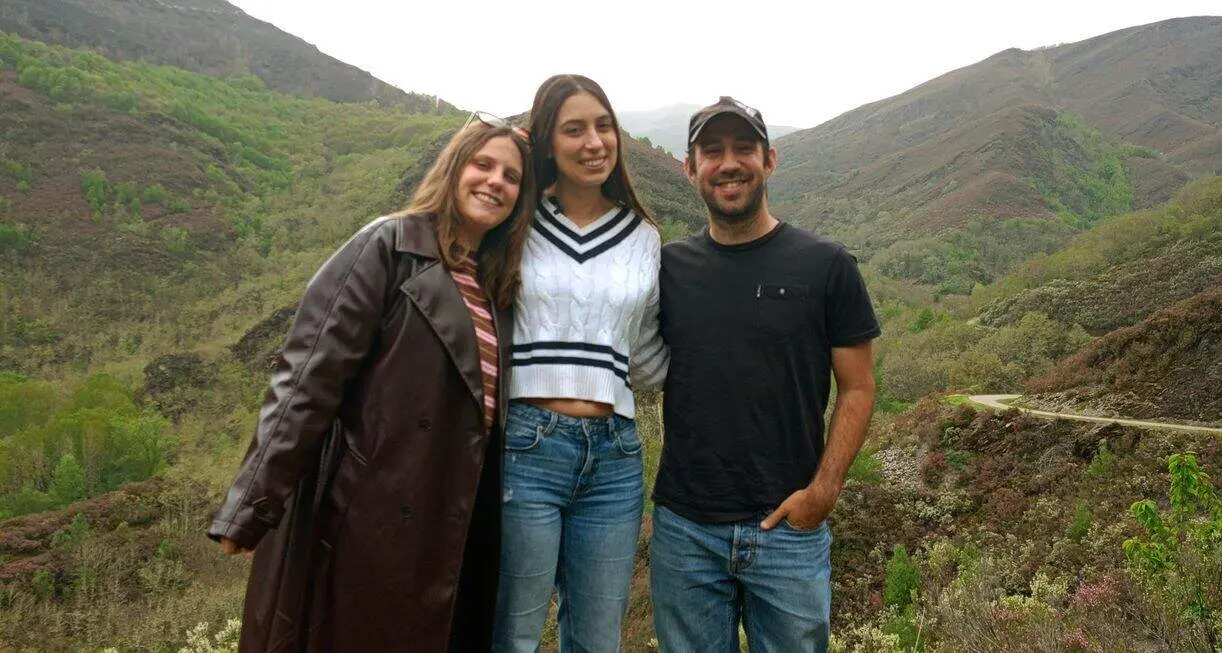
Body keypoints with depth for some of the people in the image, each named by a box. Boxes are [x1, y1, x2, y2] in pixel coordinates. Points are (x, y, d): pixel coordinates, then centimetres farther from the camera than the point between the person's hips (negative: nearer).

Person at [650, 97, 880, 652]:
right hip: (683, 529, 2)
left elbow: (857, 388, -2)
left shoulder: (826, 266, -3)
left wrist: (822, 490, -11)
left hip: (789, 526, -2)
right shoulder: (668, 267, 4)